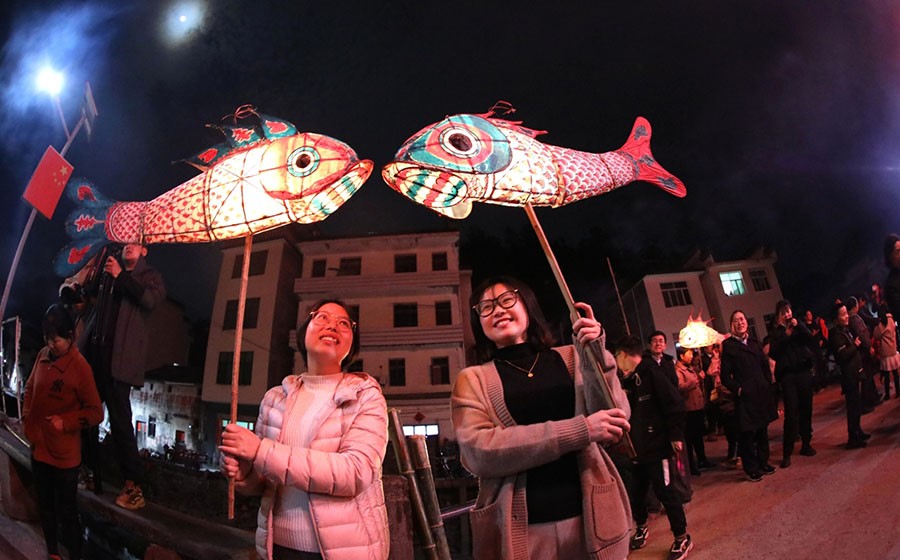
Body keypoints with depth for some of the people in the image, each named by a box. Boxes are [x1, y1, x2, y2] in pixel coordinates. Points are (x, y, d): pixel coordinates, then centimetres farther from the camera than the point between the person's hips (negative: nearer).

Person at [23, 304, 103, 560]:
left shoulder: (79, 366, -19)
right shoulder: (43, 356, -3)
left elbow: (96, 412, -15)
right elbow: (30, 389, 15)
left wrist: (65, 422, -22)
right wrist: (26, 417, 2)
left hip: (64, 453, -6)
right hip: (38, 447, 6)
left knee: (66, 511, 8)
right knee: (45, 506, 23)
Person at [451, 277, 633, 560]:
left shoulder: (569, 358, 5)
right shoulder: (472, 380, 0)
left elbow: (615, 424, -3)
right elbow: (478, 452, -16)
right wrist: (580, 430, -20)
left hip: (590, 516, 2)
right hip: (521, 528, -1)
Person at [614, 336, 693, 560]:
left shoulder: (651, 372, -14)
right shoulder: (628, 380, 10)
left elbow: (674, 403, -18)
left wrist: (676, 435, -18)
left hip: (657, 447, -8)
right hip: (638, 448, 8)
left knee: (665, 491, 2)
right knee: (635, 493, 15)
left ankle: (682, 537, 21)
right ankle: (641, 528, 38)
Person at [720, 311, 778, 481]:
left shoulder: (754, 343, 14)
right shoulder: (728, 345, -4)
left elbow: (765, 366, 16)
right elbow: (725, 375, -6)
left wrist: (768, 384, 6)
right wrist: (737, 389, -13)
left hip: (762, 393, 6)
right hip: (744, 396, -5)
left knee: (762, 430, 14)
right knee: (747, 433, 0)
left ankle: (763, 463, 28)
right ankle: (751, 469, 12)